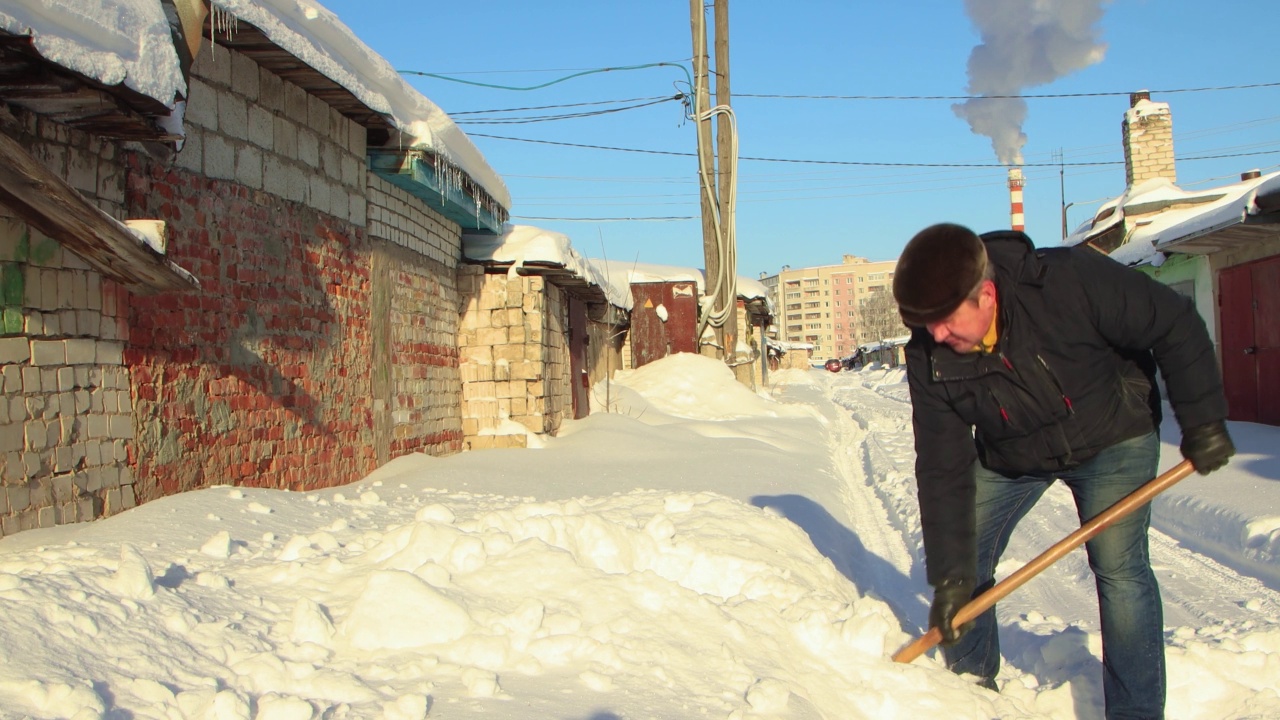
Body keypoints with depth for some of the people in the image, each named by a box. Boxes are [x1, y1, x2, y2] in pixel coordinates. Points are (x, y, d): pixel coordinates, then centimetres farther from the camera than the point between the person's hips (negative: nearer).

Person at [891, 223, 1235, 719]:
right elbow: (942, 470, -20)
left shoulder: (1070, 280, -35)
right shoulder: (929, 359, -24)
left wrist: (1203, 420, -19)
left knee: (1117, 564, -15)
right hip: (1009, 456, 3)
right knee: (965, 561, 1)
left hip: (1112, 437, -3)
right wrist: (950, 575, -21)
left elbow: (1175, 327, -22)